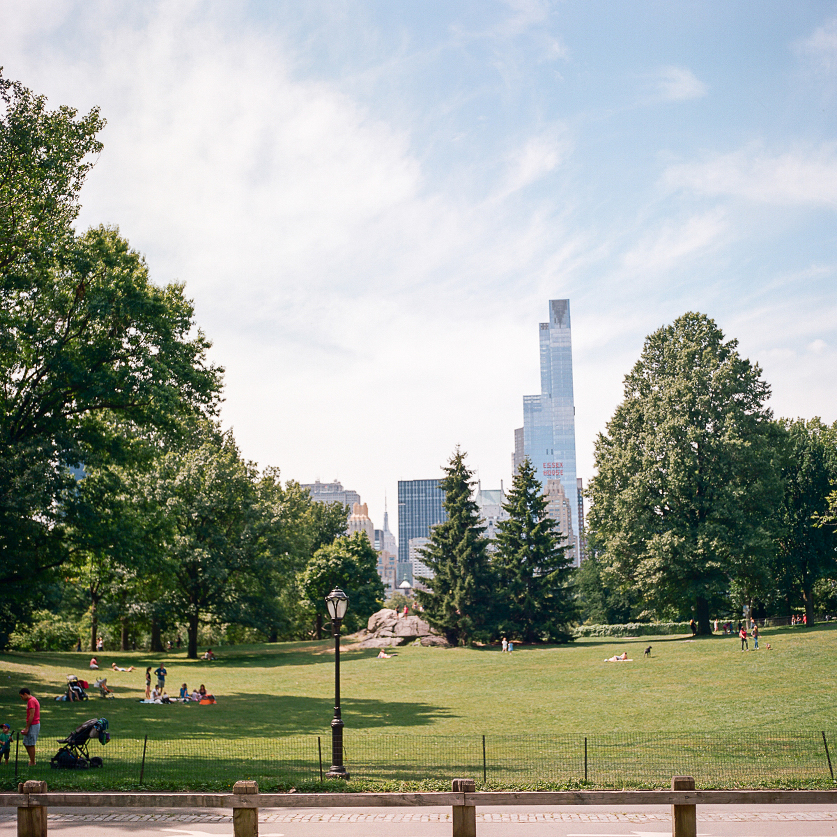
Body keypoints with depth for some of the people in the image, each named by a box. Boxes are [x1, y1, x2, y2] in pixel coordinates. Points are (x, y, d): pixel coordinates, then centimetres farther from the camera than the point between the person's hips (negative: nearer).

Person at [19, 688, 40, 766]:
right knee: (25, 743, 15)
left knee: (30, 744, -4)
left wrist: (27, 728, -18)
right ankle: (31, 759, 19)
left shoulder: (31, 701, -15)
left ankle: (32, 762, 2)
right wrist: (26, 727, 20)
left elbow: (32, 716, -20)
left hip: (33, 725, -10)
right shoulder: (33, 700, 17)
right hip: (36, 724, 10)